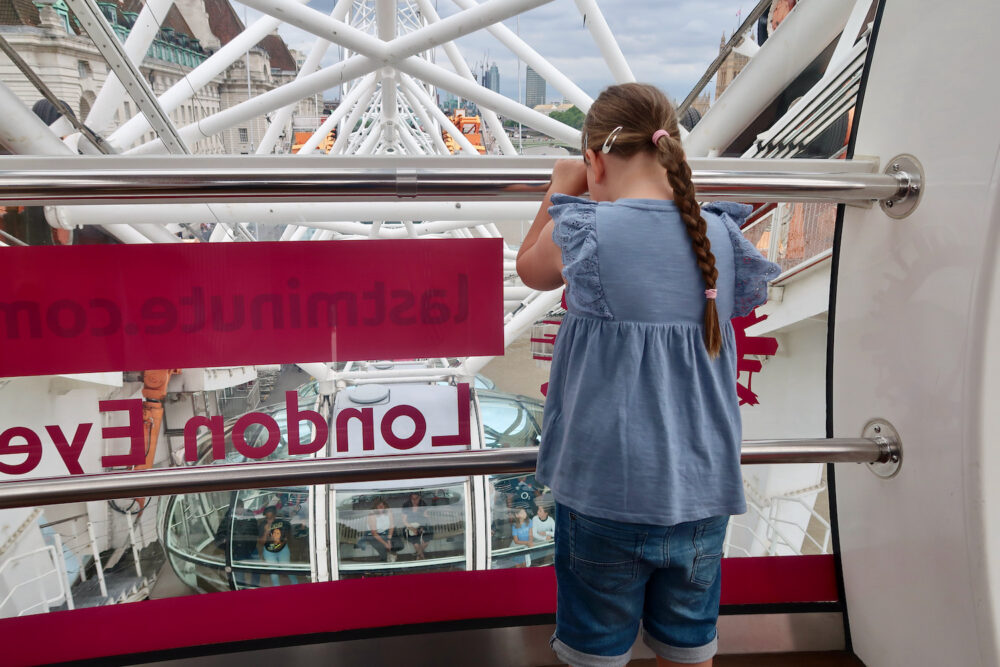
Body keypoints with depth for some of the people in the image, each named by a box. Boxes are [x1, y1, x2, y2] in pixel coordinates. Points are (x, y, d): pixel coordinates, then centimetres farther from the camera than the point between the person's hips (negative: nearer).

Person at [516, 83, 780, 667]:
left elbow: (530, 269, 7)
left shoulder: (586, 231, -12)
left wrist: (564, 188, 18)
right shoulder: (721, 236, -2)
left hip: (606, 488, -3)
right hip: (704, 488, 4)